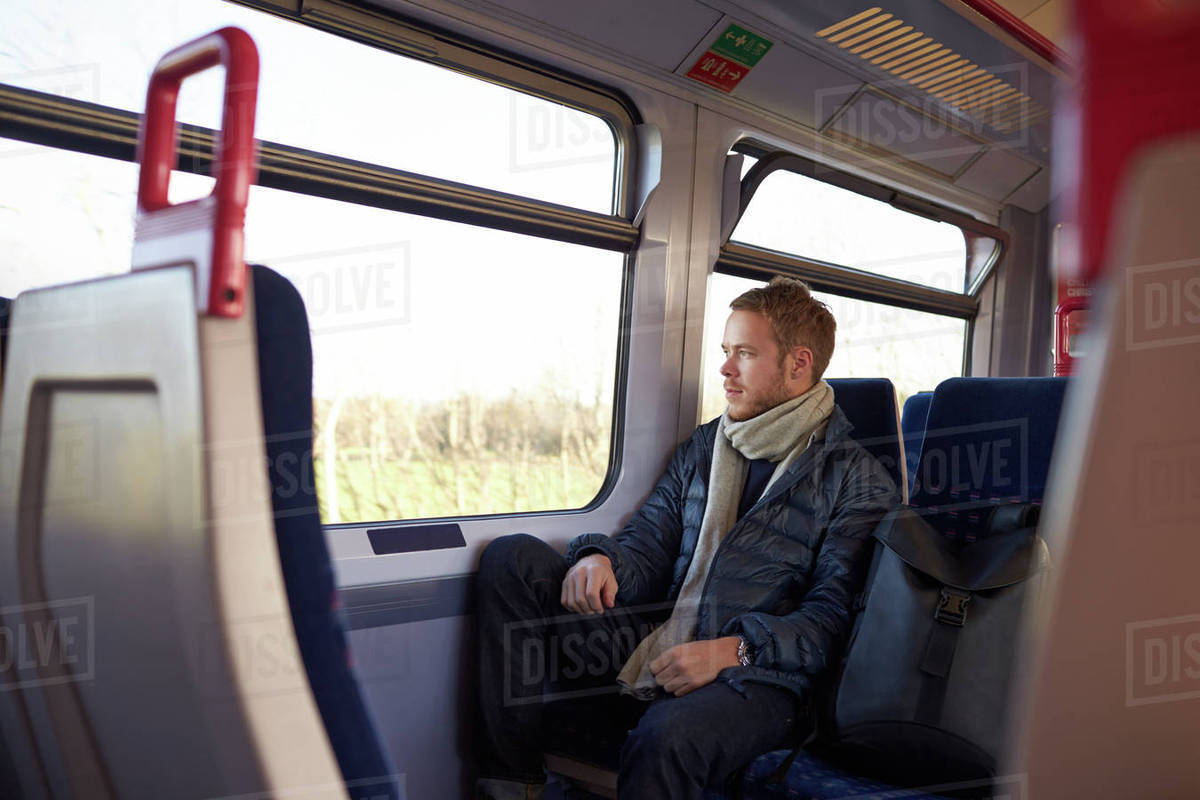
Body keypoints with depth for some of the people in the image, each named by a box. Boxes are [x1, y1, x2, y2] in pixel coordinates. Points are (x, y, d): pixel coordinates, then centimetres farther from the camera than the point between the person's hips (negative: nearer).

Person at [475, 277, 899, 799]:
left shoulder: (858, 481, 1)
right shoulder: (703, 447, 18)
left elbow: (836, 615, -7)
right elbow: (646, 547, 14)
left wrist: (734, 649, -20)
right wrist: (602, 560, -10)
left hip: (756, 676, -5)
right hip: (656, 648, 6)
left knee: (666, 737, -41)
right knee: (512, 558, -12)